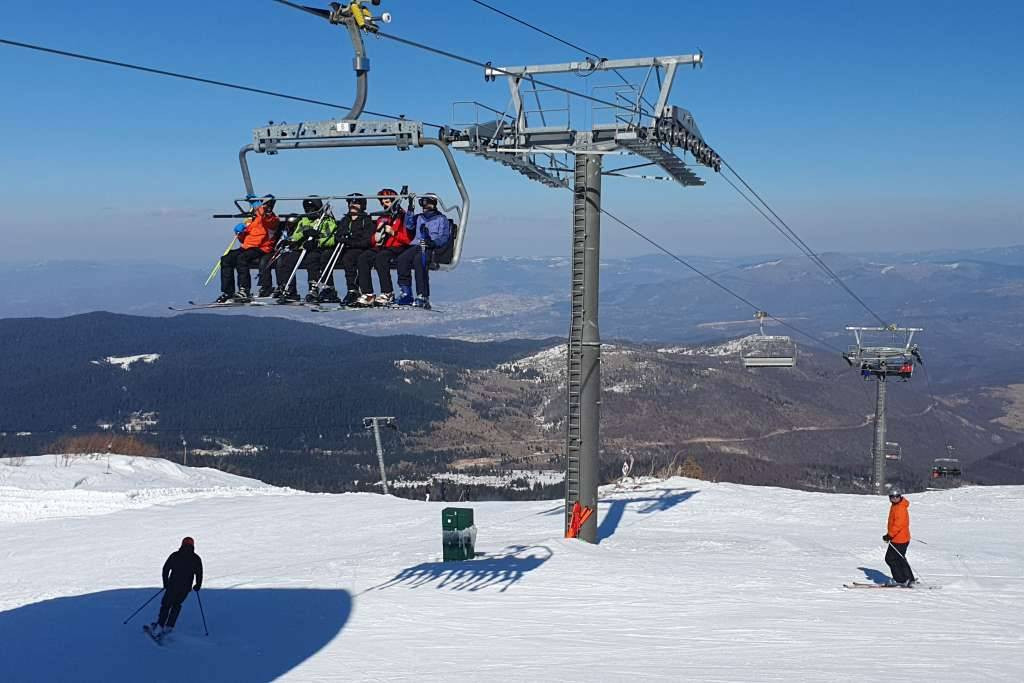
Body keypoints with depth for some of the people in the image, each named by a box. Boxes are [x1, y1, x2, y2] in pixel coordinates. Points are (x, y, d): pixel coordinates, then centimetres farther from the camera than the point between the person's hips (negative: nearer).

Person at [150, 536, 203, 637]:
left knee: (166, 605, 8)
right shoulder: (196, 559, 4)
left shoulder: (175, 555, 4)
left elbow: (165, 569, 4)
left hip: (172, 585, -1)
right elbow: (199, 574, 3)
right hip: (186, 588, 1)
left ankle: (159, 626, -6)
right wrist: (197, 586, 18)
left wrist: (165, 583, 15)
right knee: (176, 604, 21)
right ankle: (169, 626, 13)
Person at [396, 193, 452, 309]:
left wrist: (433, 242, -20)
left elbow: (444, 237, 0)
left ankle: (423, 297, -40)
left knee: (419, 260, -37)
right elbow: (409, 225, 11)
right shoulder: (419, 217, 28)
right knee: (402, 259, -25)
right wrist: (410, 210, 3)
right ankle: (406, 294, -24)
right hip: (418, 247, 5)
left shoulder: (441, 218, 12)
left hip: (434, 248, -5)